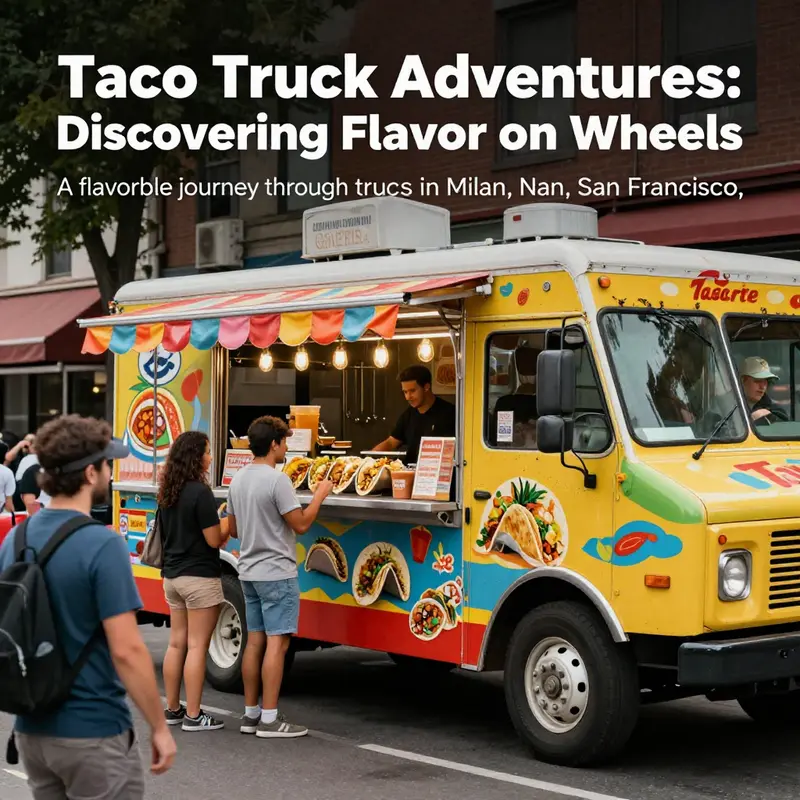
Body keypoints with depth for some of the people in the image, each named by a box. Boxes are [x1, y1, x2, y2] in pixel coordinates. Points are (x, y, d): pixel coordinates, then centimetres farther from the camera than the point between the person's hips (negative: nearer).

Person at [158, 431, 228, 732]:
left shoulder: (167, 493, 7)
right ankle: (193, 716, 0)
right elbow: (214, 540, -16)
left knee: (177, 643, 14)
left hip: (172, 576, 8)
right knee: (197, 646, -3)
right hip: (200, 577, -8)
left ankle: (172, 709, 20)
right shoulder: (200, 493, -18)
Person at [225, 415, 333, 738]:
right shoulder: (277, 480, -17)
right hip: (277, 573, -8)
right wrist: (320, 494, -2)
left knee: (255, 641, 12)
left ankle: (250, 713, 15)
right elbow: (301, 524, -15)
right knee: (276, 642, -5)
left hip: (249, 572, 9)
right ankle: (269, 719, -5)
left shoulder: (238, 480, 10)